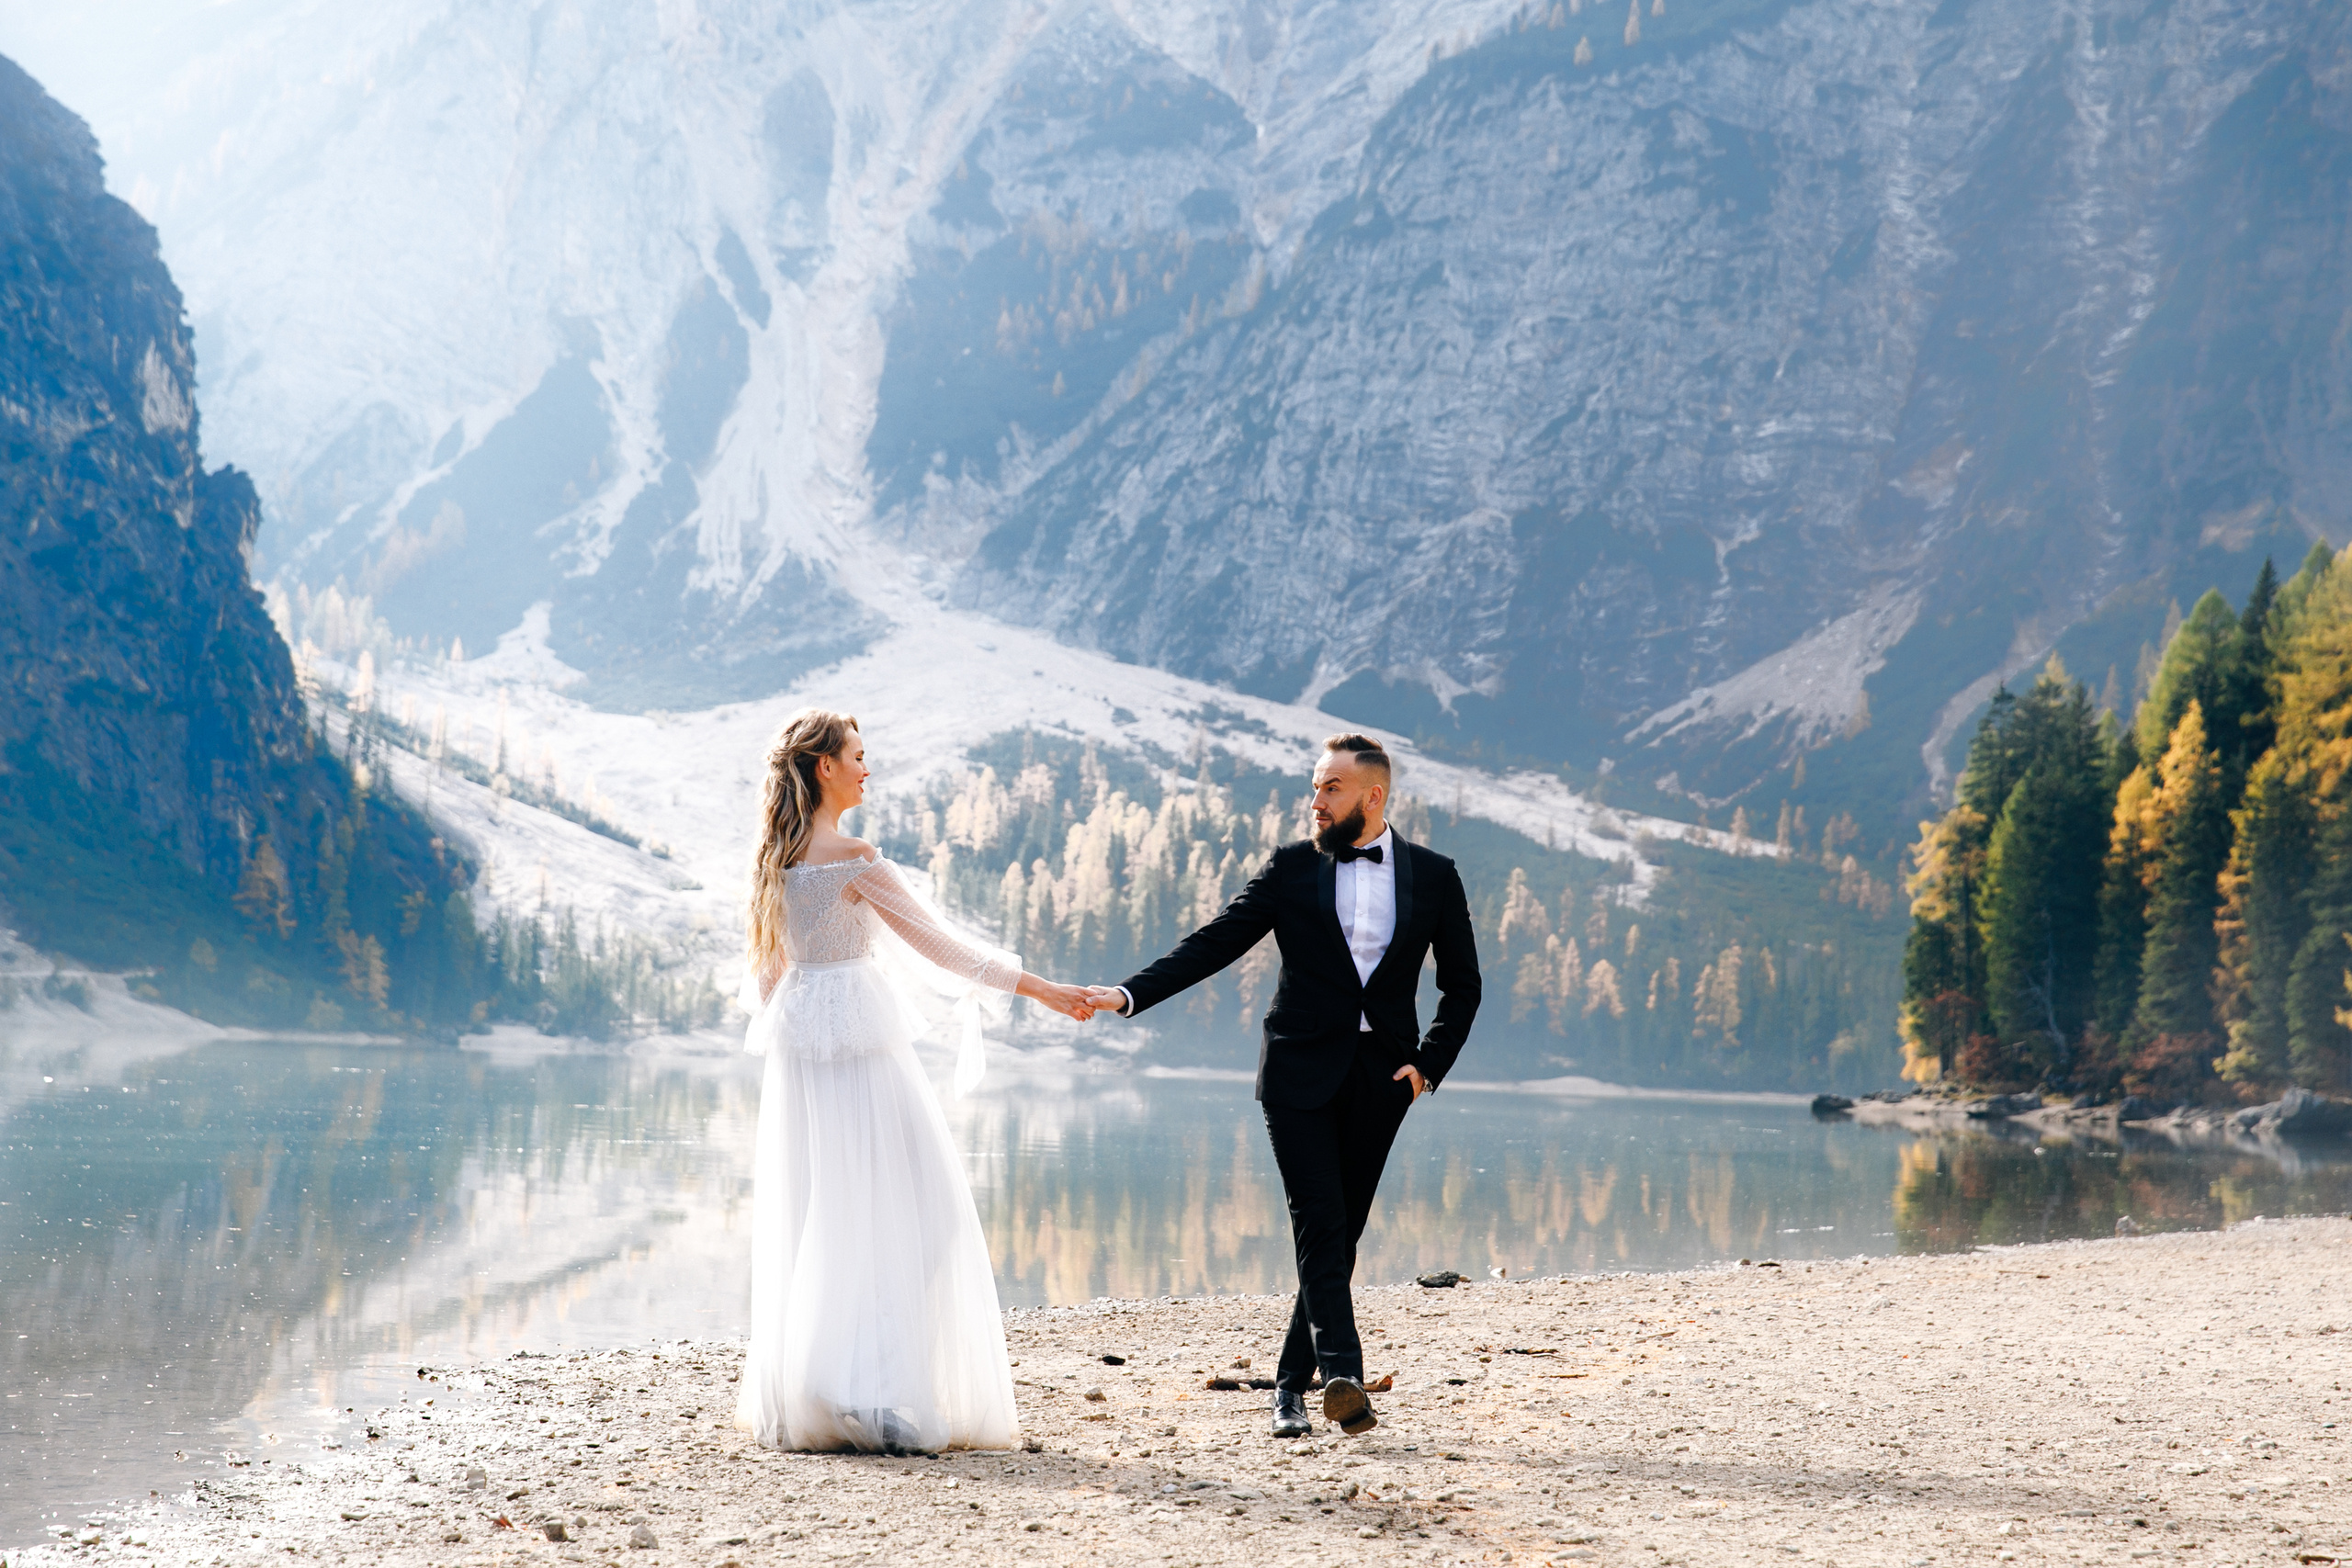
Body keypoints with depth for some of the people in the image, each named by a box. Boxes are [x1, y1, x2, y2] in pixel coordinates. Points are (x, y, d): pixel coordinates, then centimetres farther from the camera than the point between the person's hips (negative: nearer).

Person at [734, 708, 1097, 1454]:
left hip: (797, 1046, 7)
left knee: (808, 1218, 11)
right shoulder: (854, 859, -14)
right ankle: (881, 1396, -8)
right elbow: (939, 945, -13)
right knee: (890, 1211, -2)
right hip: (861, 1040, -7)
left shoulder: (775, 856, 7)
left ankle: (795, 1399, 12)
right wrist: (1038, 988, -9)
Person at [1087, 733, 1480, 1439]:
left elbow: (1461, 985, 12)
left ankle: (1293, 1384, 15)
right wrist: (1129, 993, -12)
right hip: (1301, 1069, -1)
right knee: (1318, 1221, -15)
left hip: (1380, 1078, 1)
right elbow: (1214, 943, 0)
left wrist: (1429, 1064, -1)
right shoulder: (1292, 867, 3)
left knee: (1343, 1230, 5)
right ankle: (1341, 1373, -22)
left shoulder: (1433, 875, 5)